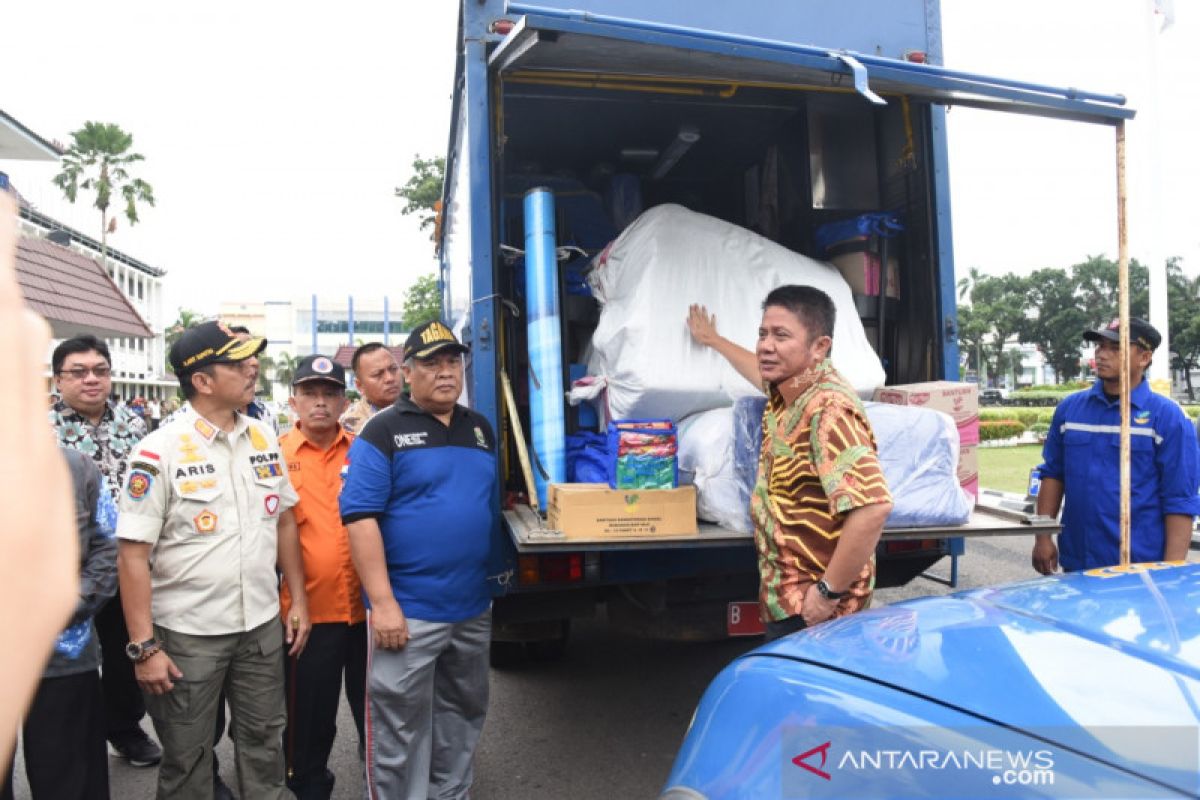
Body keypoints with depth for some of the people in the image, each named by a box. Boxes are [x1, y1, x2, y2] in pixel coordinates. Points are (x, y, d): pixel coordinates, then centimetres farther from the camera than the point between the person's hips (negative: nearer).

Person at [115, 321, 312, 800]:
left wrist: (298, 601, 9)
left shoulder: (264, 438, 2)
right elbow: (133, 555, -13)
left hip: (262, 626, 4)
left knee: (264, 743, 17)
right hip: (187, 634, -4)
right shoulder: (161, 451, -13)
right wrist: (144, 646, -15)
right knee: (186, 759, 13)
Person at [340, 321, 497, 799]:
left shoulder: (481, 430, 10)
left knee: (462, 715, 20)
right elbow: (360, 517, -14)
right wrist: (382, 602, -19)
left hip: (474, 608, 6)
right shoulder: (384, 431, -8)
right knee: (400, 730, 5)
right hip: (407, 610, -6)